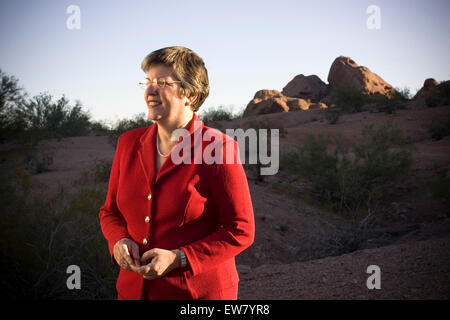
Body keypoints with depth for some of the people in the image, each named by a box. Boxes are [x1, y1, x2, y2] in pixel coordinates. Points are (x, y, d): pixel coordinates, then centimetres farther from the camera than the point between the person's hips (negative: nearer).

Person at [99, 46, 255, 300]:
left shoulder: (218, 149, -13)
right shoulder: (129, 143, 4)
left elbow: (240, 231, -12)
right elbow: (110, 211, 14)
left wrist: (178, 258, -20)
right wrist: (119, 241, -8)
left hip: (199, 292, -5)